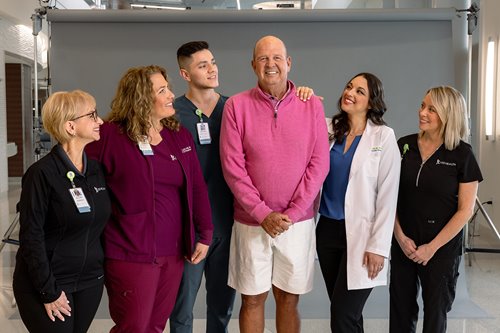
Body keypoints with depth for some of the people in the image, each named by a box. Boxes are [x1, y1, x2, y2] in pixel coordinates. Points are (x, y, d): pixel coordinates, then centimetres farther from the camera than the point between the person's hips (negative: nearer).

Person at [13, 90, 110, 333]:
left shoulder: (96, 169, 5)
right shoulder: (42, 173, -15)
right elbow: (31, 236, -15)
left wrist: (103, 268, 9)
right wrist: (49, 291, -15)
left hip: (90, 281, 6)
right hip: (48, 284, -6)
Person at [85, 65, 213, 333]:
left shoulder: (180, 135, 6)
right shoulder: (111, 135, -13)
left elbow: (197, 186, 8)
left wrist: (205, 234, 7)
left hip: (173, 251, 6)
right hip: (132, 253, -5)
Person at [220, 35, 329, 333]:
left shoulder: (312, 106, 0)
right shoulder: (236, 106, -3)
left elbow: (319, 164, -3)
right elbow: (232, 167, -7)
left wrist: (292, 213, -10)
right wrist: (262, 213, -12)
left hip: (298, 222, 1)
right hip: (251, 222, 0)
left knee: (289, 299, 12)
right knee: (252, 299, 10)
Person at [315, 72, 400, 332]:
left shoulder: (383, 137, -6)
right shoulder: (328, 129, 5)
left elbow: (388, 195, -8)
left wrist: (378, 246, -11)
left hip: (360, 233, -4)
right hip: (328, 229, 4)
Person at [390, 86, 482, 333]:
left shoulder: (462, 154, -7)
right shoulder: (404, 146, 1)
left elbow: (465, 210, -8)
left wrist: (432, 247, -10)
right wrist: (400, 236, -6)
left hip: (442, 247, -2)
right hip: (403, 243, 3)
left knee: (435, 311, 10)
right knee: (400, 309, 8)